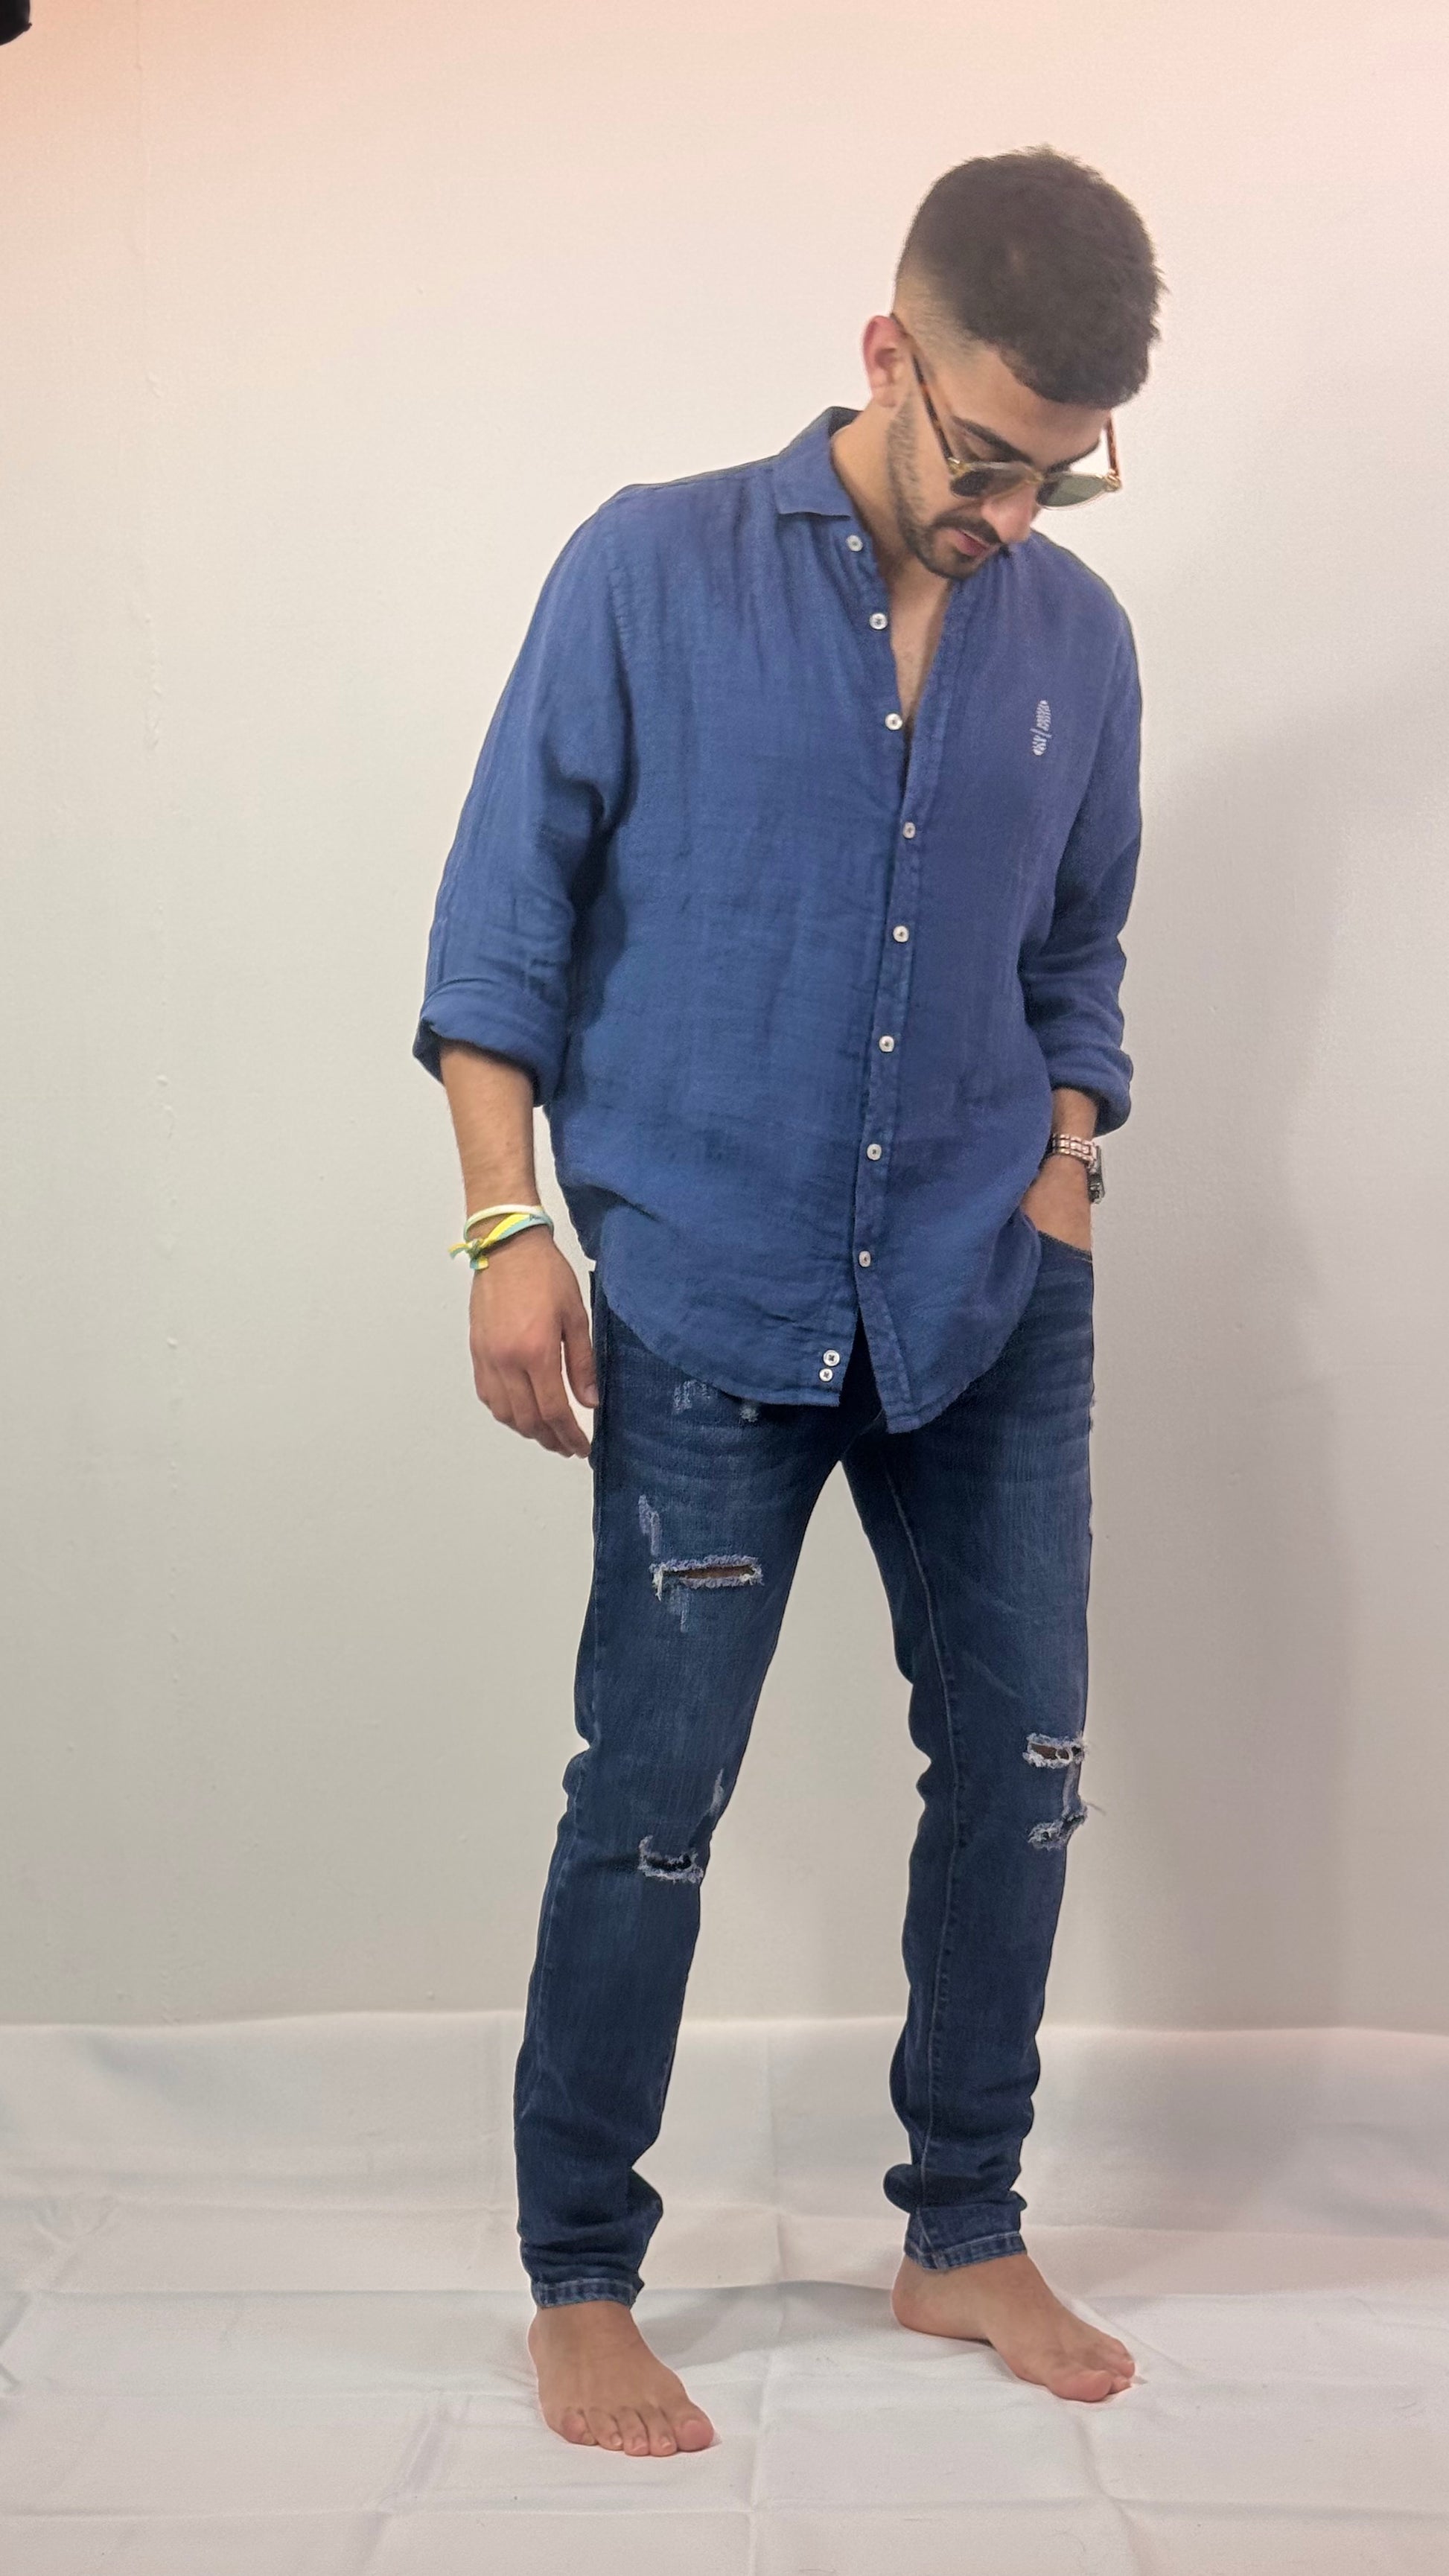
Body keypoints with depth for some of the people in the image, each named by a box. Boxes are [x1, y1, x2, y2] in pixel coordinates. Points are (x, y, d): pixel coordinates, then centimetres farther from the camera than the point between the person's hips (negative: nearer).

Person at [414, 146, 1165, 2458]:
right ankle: (578, 2287, 15)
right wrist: (509, 1227, -10)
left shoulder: (1080, 640, 7)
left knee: (1020, 1763, 7)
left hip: (995, 1311, 4)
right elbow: (505, 913, -4)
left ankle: (965, 2238, 26)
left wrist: (1063, 1165, 5)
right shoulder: (649, 575, -5)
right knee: (651, 1800, -1)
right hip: (709, 1309, -4)